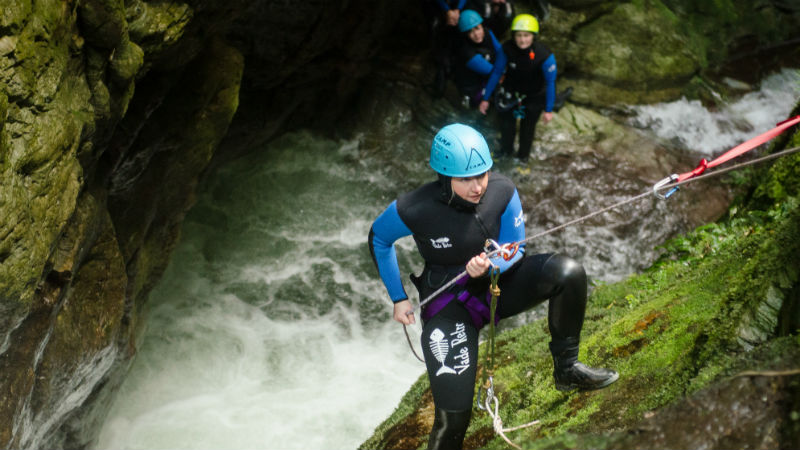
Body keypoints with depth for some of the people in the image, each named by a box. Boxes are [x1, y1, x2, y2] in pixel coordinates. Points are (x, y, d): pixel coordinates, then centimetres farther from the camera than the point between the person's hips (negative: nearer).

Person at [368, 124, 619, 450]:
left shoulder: (502, 192, -18)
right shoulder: (413, 210, -24)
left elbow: (515, 251, -4)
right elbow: (378, 238, -1)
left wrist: (490, 266, -27)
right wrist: (398, 298, -2)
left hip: (498, 283, 3)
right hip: (449, 306, -3)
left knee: (567, 271, -24)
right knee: (454, 414, -16)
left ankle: (566, 368, -6)